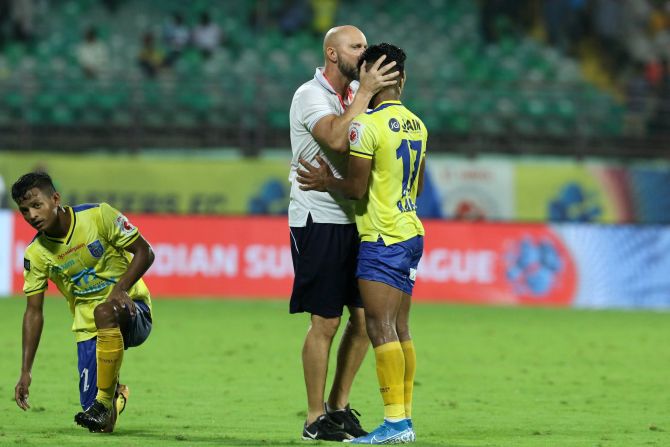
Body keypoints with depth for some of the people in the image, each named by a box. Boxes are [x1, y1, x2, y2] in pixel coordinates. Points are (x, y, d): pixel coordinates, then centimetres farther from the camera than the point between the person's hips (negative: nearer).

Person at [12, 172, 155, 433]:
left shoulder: (98, 216, -12)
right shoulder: (36, 254, -3)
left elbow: (144, 252, -8)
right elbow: (34, 311, 0)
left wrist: (120, 288, -25)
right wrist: (25, 372, -5)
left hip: (132, 309, -3)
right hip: (88, 330, 3)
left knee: (104, 312, -40)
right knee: (101, 425, -8)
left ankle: (105, 400, -27)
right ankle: (116, 395, 31)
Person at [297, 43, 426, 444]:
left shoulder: (367, 124, -13)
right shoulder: (416, 125, 12)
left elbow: (357, 188, -15)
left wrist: (329, 183, 4)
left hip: (381, 239, -9)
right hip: (411, 234, 9)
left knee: (381, 328, -11)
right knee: (400, 331, 11)